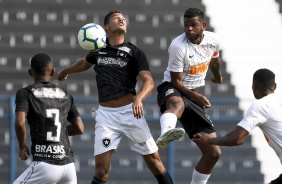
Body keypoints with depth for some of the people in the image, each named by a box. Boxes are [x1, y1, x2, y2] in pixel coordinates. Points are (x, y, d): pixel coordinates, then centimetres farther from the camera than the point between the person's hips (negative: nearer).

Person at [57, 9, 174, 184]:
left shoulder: (134, 52, 1)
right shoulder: (98, 50, 10)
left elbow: (149, 81, -11)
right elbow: (84, 62, 35)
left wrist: (139, 98, -32)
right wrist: (65, 71, 52)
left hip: (130, 111, -1)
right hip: (106, 113, 2)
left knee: (153, 160, 0)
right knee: (101, 168, -8)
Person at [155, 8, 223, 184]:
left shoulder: (213, 40, -2)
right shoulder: (178, 46, -20)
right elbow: (175, 81, -15)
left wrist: (217, 76, 41)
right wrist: (195, 96, -27)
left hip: (195, 96, 6)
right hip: (173, 90, -6)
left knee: (213, 153, 1)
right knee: (177, 103, -48)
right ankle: (166, 134, -80)